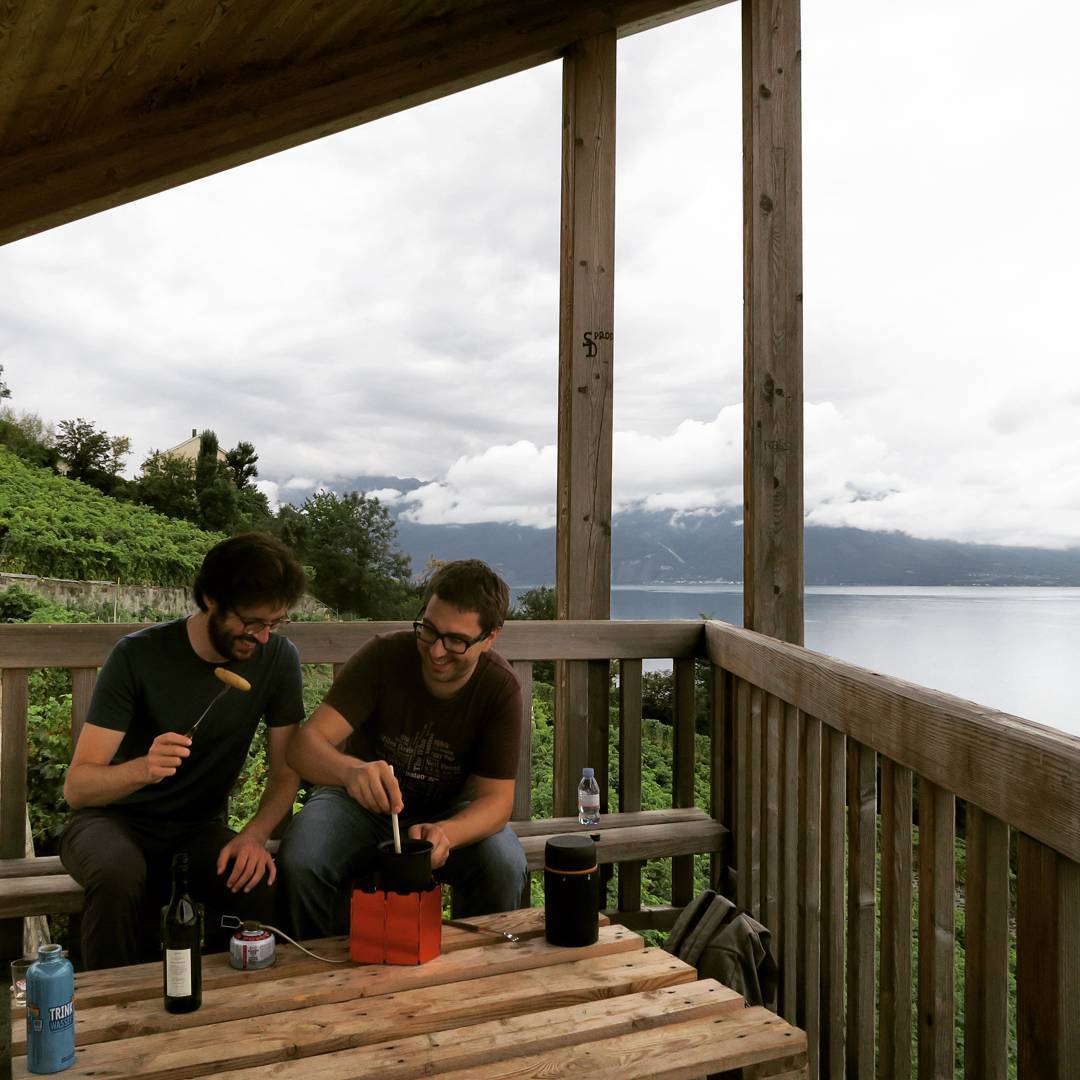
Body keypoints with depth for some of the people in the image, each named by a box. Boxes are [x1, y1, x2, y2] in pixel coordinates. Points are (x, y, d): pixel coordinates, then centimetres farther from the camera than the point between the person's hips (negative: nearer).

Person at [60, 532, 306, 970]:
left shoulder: (279, 658, -11)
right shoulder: (139, 655, -18)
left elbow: (286, 772, -6)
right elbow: (76, 787, -20)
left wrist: (255, 834, -26)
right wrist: (144, 768, -41)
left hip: (199, 827, 2)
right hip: (116, 818, -1)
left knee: (263, 885, -29)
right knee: (119, 875, -36)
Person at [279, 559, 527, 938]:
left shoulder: (501, 688, -19)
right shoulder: (384, 655, -23)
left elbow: (495, 797, -18)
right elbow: (305, 744, -29)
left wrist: (445, 834, -41)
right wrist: (351, 770, -53)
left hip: (451, 813, 0)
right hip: (361, 801, 0)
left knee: (505, 870, -28)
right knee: (299, 863, -28)